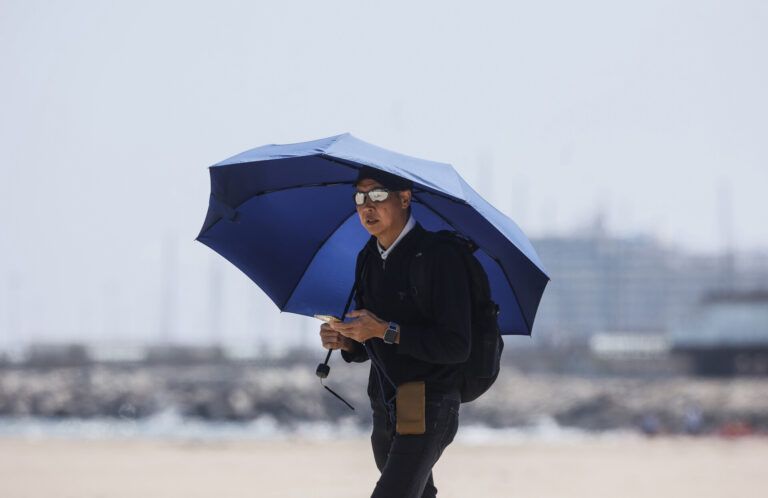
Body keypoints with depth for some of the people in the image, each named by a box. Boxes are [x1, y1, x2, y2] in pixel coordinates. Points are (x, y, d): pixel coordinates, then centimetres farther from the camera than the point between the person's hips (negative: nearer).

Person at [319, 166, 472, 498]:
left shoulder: (439, 256, -17)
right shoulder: (368, 258, 8)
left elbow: (456, 348, -22)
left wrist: (386, 331, -27)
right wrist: (344, 341, -10)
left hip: (427, 412, -8)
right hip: (385, 410, 8)